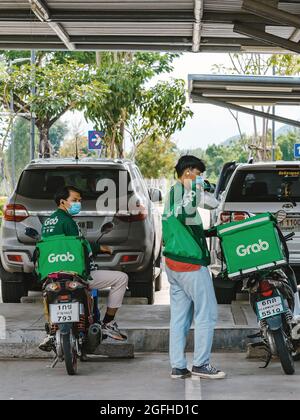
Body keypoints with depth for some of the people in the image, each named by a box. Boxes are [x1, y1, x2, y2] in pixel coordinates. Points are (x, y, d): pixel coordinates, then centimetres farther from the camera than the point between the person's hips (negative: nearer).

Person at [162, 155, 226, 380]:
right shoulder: (181, 190, -12)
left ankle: (178, 366, 10)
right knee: (206, 313, -2)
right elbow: (188, 213, -30)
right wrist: (193, 189, -25)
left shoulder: (172, 193, 18)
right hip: (191, 264, -10)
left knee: (179, 316, 9)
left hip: (173, 264, 10)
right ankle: (201, 363, 0)